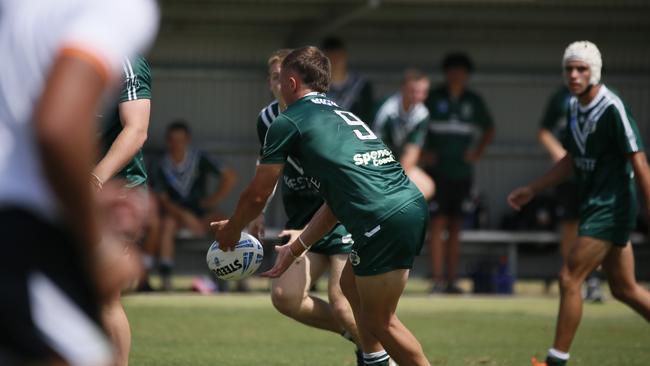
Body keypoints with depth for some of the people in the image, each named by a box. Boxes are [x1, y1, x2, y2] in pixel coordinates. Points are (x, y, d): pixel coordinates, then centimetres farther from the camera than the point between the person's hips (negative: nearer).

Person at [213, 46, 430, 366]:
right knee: (351, 285, 27)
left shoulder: (287, 123, 5)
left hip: (384, 219, -8)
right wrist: (296, 249, 40)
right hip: (412, 202, 8)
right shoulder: (341, 115, 29)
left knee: (379, 322, 4)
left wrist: (230, 229, 30)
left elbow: (257, 195, 10)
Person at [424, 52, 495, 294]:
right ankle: (437, 280, -10)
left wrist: (478, 152, 10)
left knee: (455, 227, 5)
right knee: (438, 223, -9)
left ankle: (452, 280, 8)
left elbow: (489, 129, 23)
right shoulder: (434, 99, 0)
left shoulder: (473, 102, 9)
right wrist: (424, 153, -2)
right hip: (437, 171, -3)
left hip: (462, 171, 3)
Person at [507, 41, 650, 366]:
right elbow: (571, 161, 21)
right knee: (624, 288, 13)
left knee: (569, 279, -11)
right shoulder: (574, 107, 9)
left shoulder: (612, 108, -17)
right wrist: (532, 189, 20)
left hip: (611, 208, -9)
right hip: (593, 206, 9)